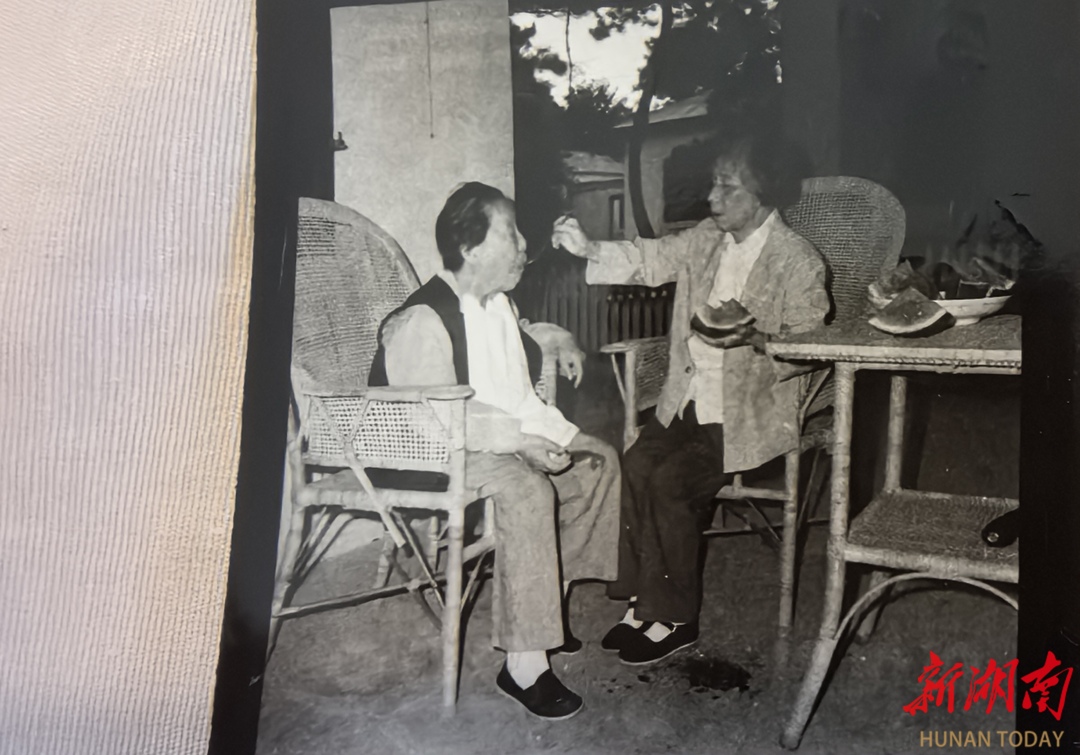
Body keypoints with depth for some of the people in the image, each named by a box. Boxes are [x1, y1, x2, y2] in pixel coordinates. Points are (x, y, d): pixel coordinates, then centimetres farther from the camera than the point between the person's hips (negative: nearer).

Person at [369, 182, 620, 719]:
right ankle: (523, 665, -28)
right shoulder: (421, 323, -20)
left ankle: (551, 594, 9)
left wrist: (555, 338, 20)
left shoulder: (496, 303, 11)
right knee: (526, 489, -35)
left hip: (518, 436, 10)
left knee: (598, 461, 3)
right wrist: (520, 439, -31)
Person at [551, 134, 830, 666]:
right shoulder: (705, 238, 8)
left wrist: (756, 339, -26)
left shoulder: (798, 260, -8)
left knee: (670, 480, -22)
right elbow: (648, 259, 6)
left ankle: (673, 619, -4)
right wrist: (588, 249, -10)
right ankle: (644, 599, -3)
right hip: (689, 397, 6)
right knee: (634, 466, -17)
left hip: (750, 412, -5)